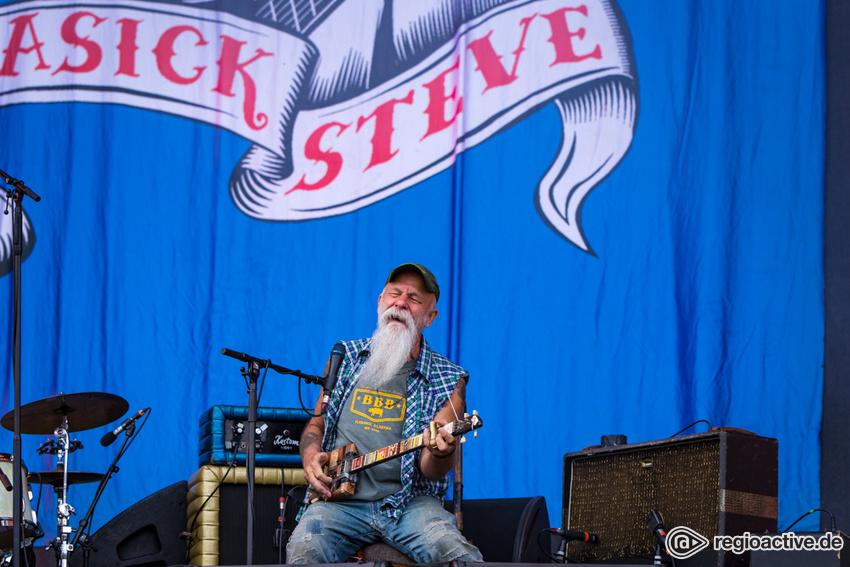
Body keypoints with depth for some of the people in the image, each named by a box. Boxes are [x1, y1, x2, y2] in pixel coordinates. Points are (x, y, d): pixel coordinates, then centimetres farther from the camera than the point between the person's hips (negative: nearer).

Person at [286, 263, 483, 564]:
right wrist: (310, 458, 1)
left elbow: (431, 472, -3)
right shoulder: (344, 357, 14)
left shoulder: (447, 380, 5)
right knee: (304, 551, -29)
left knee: (456, 553, -32)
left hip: (409, 502, -2)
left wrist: (441, 453, -27)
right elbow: (316, 423, 24)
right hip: (340, 501, 2)